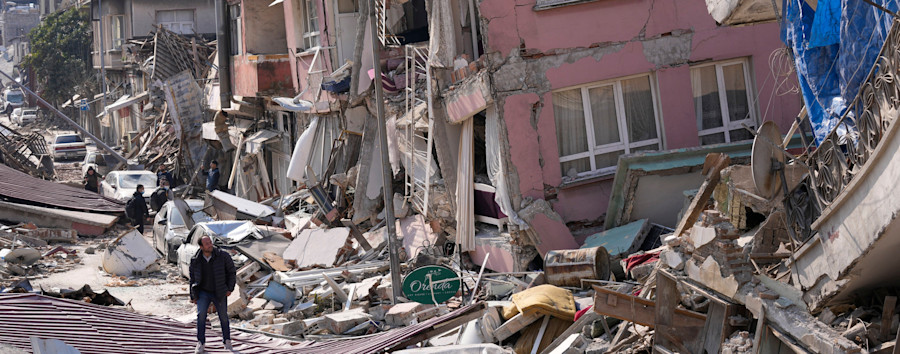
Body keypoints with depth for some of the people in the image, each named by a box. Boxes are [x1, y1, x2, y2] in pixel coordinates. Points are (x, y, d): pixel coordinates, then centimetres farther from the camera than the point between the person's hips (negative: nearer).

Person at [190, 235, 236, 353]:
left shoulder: (222, 256, -11)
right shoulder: (195, 260, -5)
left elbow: (232, 272, 1)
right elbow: (192, 278, 8)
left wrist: (230, 288, -4)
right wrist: (193, 296, 8)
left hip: (219, 293, 0)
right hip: (203, 292, 0)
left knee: (223, 317, 6)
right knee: (201, 315, -16)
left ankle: (227, 341, 27)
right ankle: (201, 343, -10)